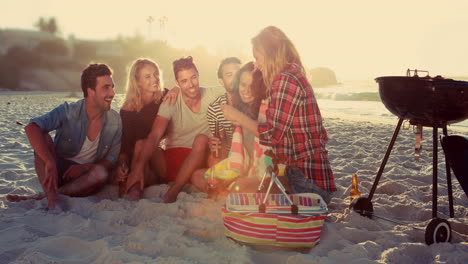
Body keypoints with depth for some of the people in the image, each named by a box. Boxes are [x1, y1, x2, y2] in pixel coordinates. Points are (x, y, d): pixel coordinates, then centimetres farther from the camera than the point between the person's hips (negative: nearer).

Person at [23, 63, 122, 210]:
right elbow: (31, 128, -29)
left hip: (86, 178, 1)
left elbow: (111, 161, -3)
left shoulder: (115, 122, -9)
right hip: (58, 172, -1)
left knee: (101, 173, -34)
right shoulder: (68, 111, -15)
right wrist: (50, 163, -42)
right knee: (43, 138, -27)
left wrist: (83, 167, -22)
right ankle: (52, 200, -34)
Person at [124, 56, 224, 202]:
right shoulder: (170, 103, -9)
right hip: (175, 156, -1)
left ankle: (173, 190, -31)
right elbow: (154, 136, -21)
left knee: (201, 139, -31)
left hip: (202, 156, 2)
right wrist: (139, 165, -35)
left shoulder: (213, 95, 0)